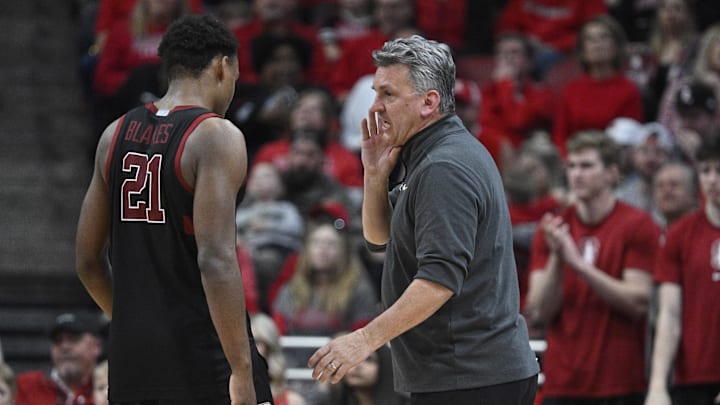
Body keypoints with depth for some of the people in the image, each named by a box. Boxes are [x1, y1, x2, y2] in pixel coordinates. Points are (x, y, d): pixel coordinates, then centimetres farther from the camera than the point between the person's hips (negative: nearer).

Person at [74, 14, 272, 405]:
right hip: (202, 348, -7)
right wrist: (242, 372, -21)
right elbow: (216, 260, -21)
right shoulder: (216, 136, -11)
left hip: (131, 356, 7)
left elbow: (87, 258, 14)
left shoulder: (117, 134, 9)